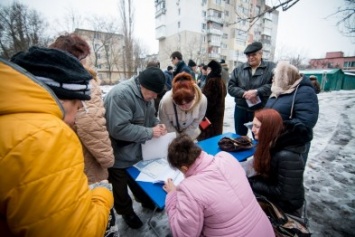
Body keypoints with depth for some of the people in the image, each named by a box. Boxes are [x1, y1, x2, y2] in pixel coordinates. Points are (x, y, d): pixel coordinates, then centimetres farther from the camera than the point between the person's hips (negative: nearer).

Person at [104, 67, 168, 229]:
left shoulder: (146, 94, -2)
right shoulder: (121, 94, -31)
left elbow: (149, 116, 11)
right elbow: (119, 129, -35)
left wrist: (158, 124, -11)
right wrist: (150, 132, -29)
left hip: (138, 150, 7)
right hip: (119, 156, -7)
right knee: (121, 187, 20)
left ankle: (146, 201, 55)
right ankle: (127, 212, 47)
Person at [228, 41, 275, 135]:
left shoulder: (271, 67, 1)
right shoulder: (238, 69, 7)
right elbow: (230, 87, 0)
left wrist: (257, 92, -22)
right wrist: (244, 93, -16)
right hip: (241, 110, 3)